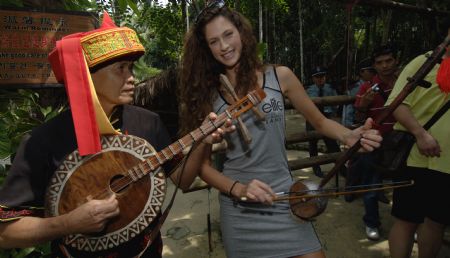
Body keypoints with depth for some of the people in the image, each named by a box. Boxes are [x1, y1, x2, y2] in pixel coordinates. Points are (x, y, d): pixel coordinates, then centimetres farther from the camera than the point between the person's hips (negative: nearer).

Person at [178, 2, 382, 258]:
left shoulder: (279, 76, -4)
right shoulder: (209, 95, -4)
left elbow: (320, 121, 6)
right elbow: (203, 164, -1)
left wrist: (349, 136, -13)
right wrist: (238, 189, -16)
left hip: (283, 201, 0)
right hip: (237, 209, 0)